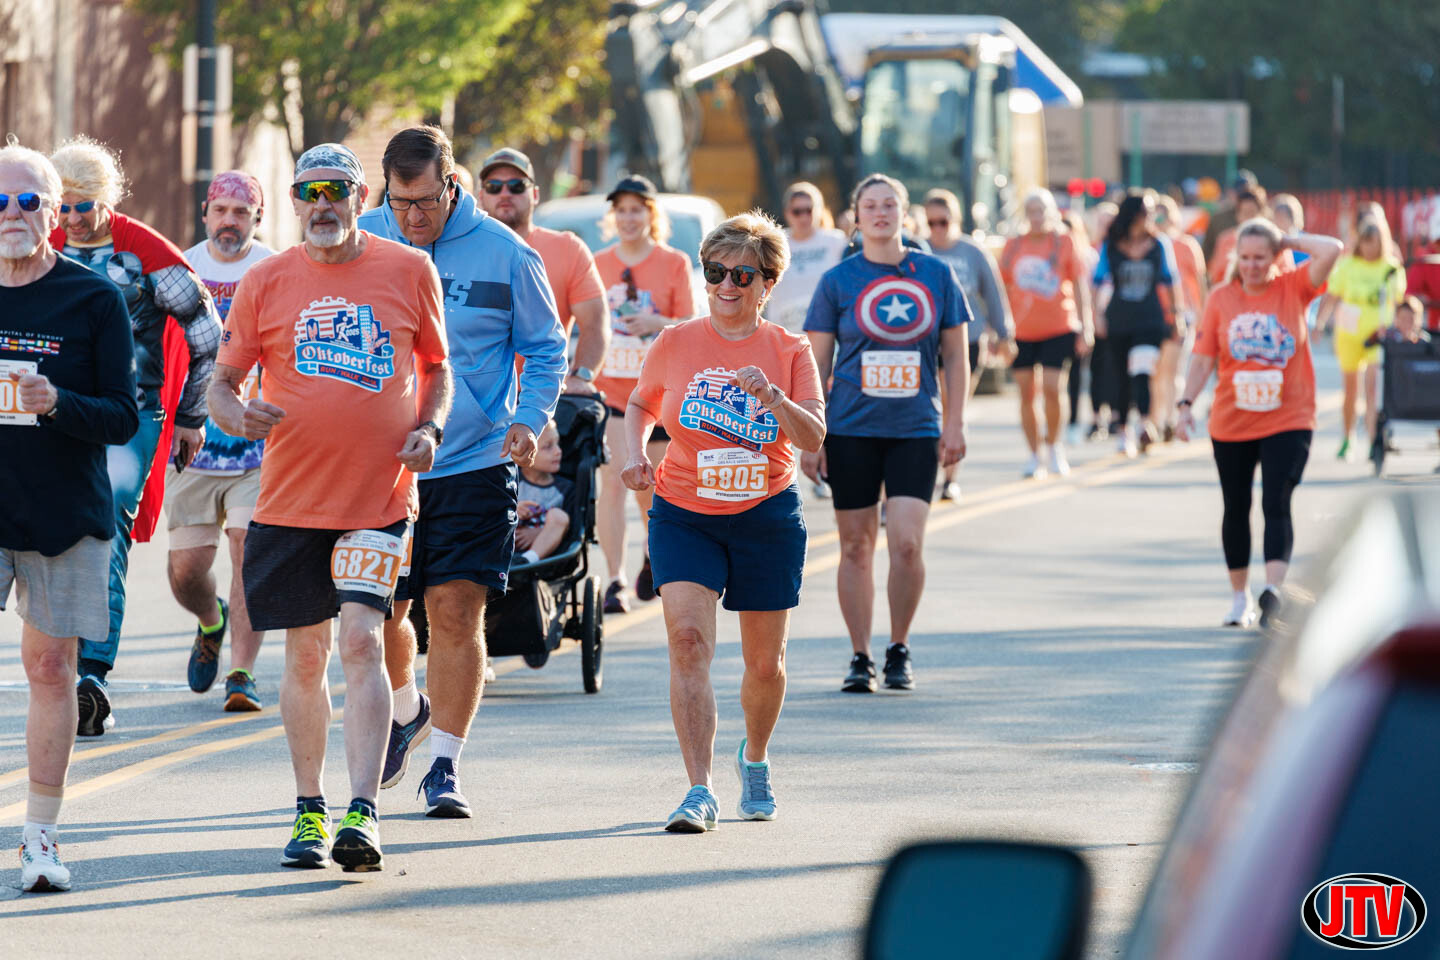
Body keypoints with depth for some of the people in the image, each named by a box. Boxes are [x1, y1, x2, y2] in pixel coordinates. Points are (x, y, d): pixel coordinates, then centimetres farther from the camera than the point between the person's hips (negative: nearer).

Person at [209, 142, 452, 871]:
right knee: (305, 655, 7)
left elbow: (436, 365, 15)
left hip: (381, 496, -2)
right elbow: (222, 382, 5)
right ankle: (309, 812, 20)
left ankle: (362, 813, -19)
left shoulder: (409, 271, 3)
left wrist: (429, 428, -5)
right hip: (289, 501, 2)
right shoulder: (266, 282, 3)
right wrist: (237, 414, -18)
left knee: (361, 642, -14)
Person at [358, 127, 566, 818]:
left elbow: (545, 348, 7)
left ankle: (444, 767, -1)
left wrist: (530, 420, -9)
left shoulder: (504, 254, -4)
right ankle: (407, 711, 39)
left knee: (456, 609, -9)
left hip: (472, 463, -2)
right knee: (380, 612, 7)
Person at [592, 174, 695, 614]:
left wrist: (657, 323, -19)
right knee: (612, 480, -14)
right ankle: (614, 581, -15)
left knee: (648, 487, 10)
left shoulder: (674, 263, 1)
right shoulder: (598, 264, 6)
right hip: (608, 390, 0)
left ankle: (653, 556, 38)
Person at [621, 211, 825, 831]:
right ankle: (699, 792, -24)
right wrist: (635, 453, -3)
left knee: (764, 662, 9)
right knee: (688, 639, -20)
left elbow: (814, 437, -11)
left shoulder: (789, 351, -2)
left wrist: (773, 396, -27)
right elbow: (640, 405, 16)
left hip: (767, 517, 1)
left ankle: (755, 759, 40)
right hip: (684, 516, -1)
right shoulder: (675, 344, 0)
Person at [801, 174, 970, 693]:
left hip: (916, 431, 0)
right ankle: (860, 659, 14)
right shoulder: (838, 281, 2)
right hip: (851, 431, 0)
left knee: (907, 543, -11)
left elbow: (956, 357, 10)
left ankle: (900, 650, 7)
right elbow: (816, 364, 5)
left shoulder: (936, 275, 5)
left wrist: (954, 425, 3)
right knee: (856, 546, 4)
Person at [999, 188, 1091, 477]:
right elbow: (1003, 288, 13)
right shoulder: (1014, 245, 7)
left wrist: (1086, 326, -3)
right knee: (1026, 394, 2)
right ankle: (1034, 457, 11)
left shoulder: (1065, 243, 1)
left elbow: (1079, 285, 2)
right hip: (1022, 331, 3)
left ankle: (1054, 446, 9)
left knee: (1051, 387, -13)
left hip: (1059, 329, -3)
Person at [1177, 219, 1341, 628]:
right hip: (1231, 425, 2)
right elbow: (1203, 358, 2)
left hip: (1288, 422, -2)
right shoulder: (1221, 298, 1)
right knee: (1236, 508, 12)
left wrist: (1289, 241, -5)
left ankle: (1273, 590, -25)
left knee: (1277, 505, -15)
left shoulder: (1293, 288, -2)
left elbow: (1331, 250, -16)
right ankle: (1240, 597, 25)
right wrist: (1186, 404, -7)